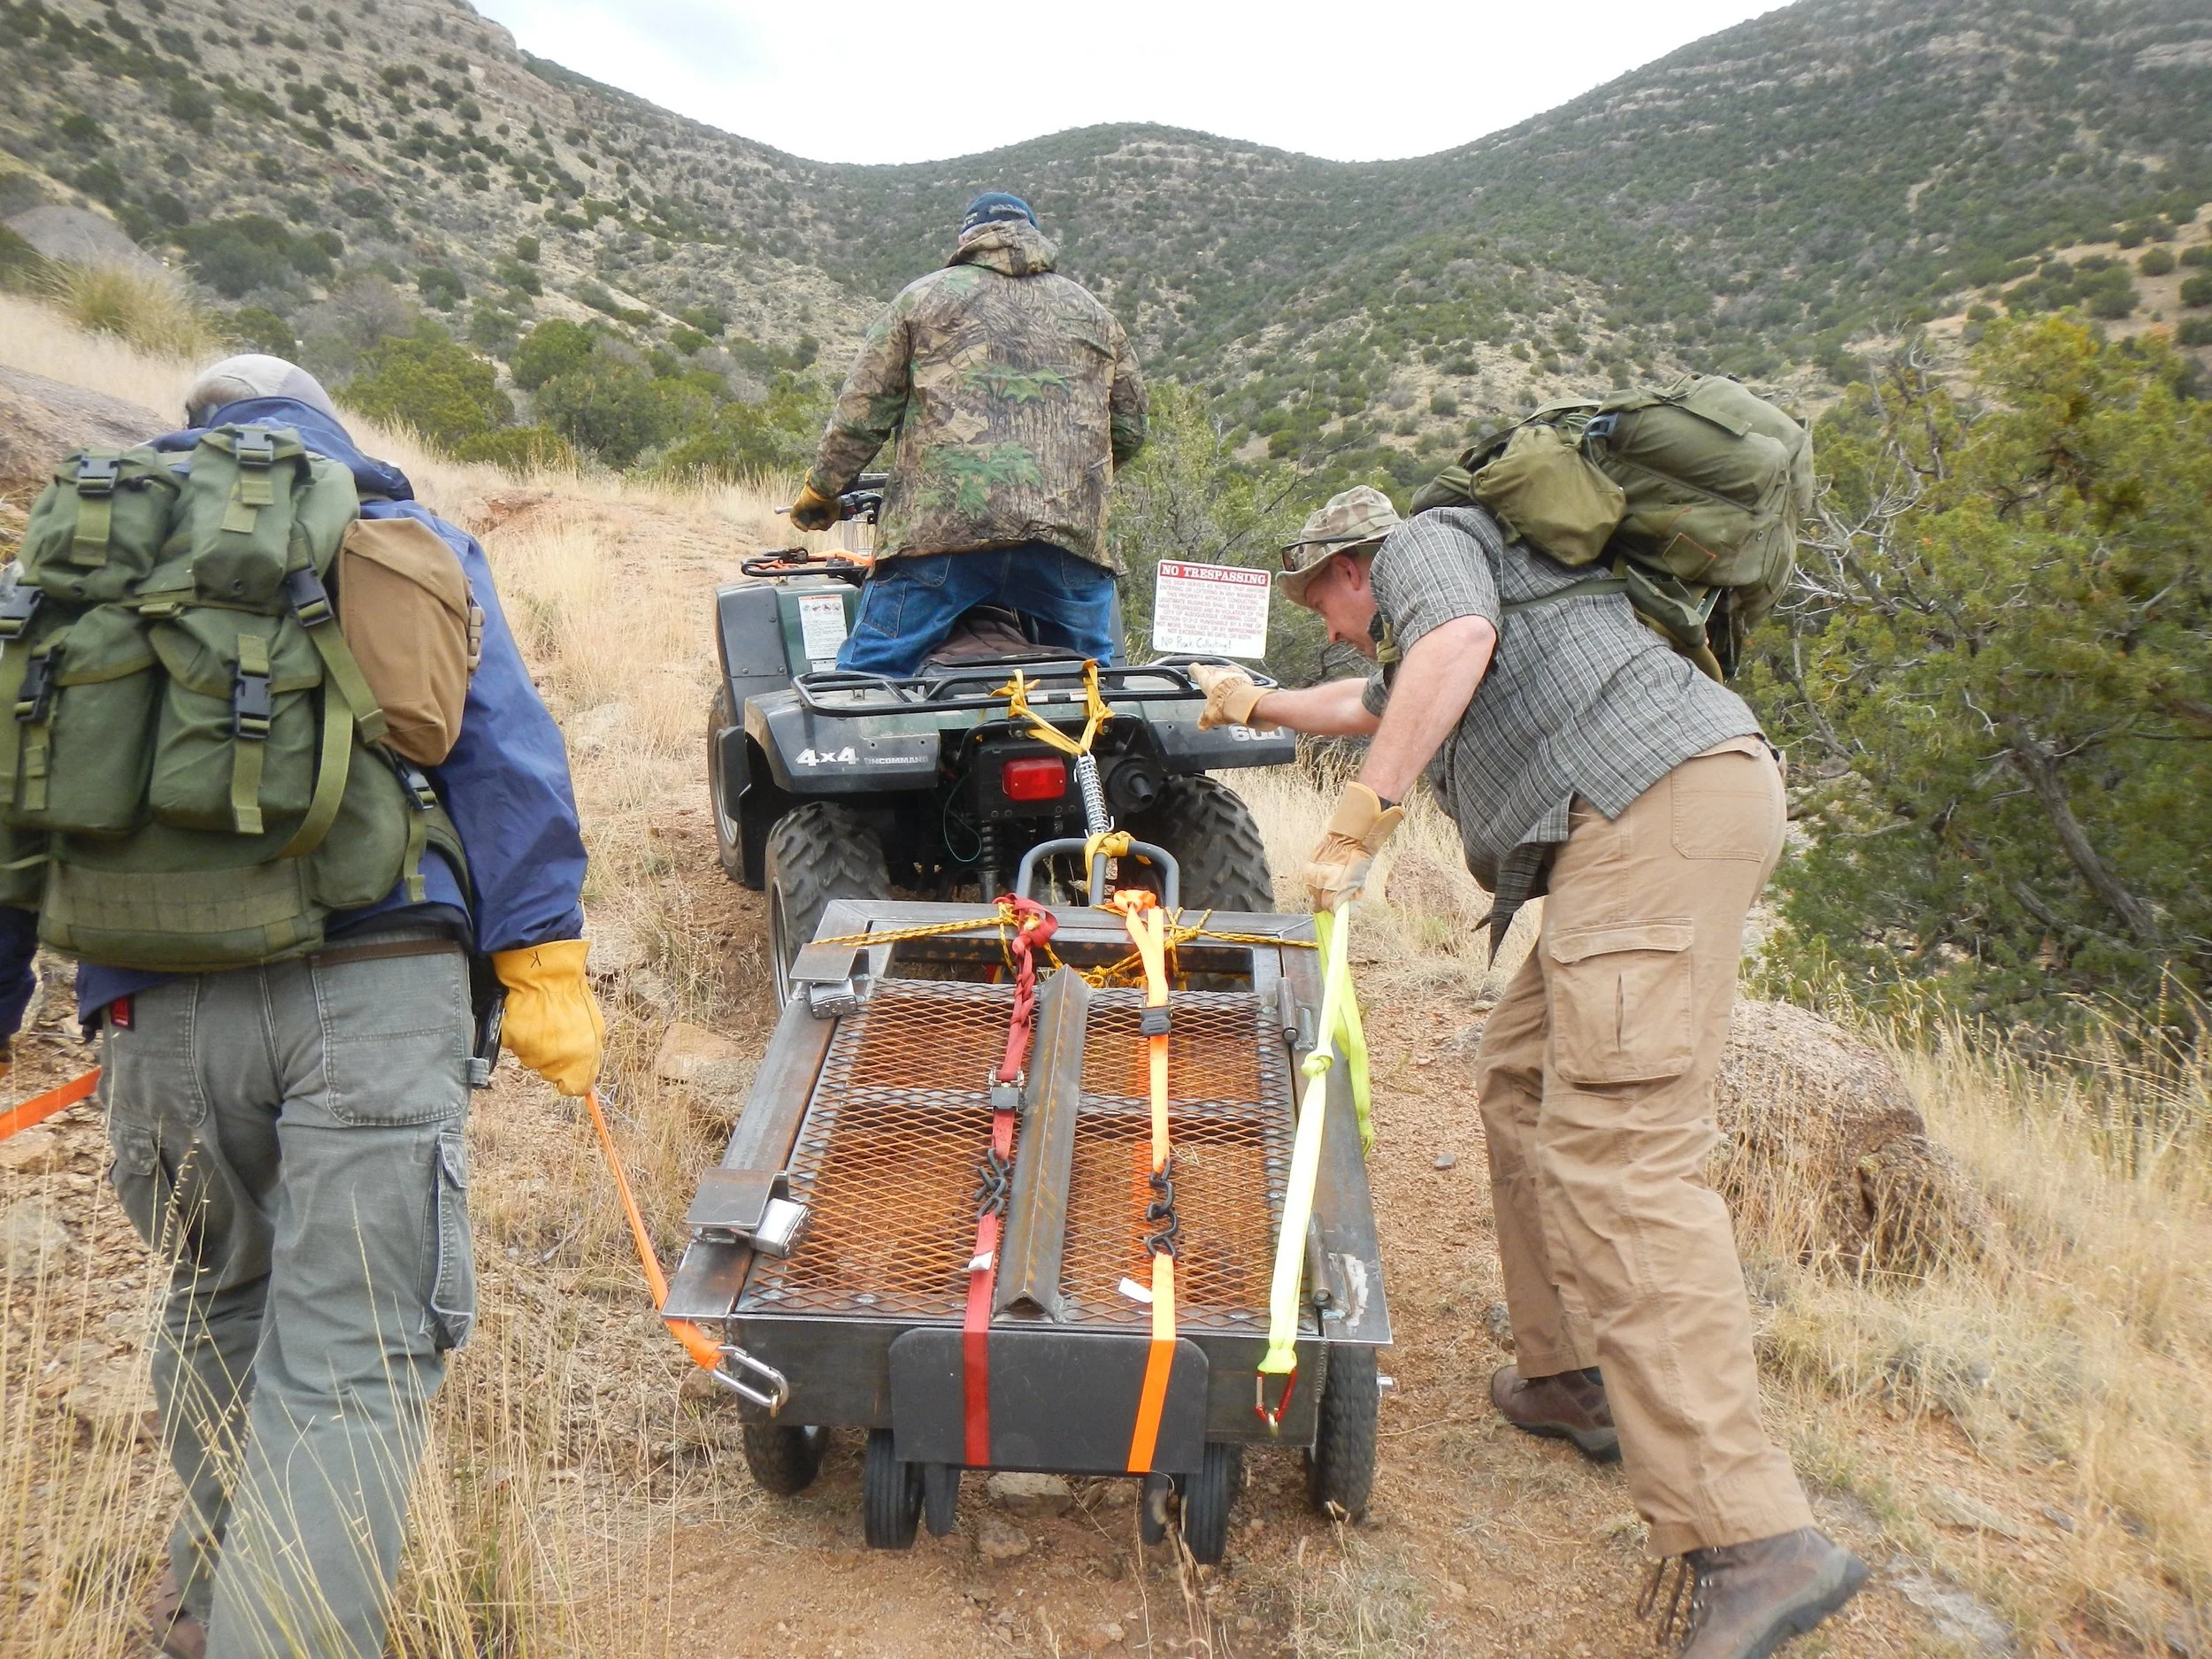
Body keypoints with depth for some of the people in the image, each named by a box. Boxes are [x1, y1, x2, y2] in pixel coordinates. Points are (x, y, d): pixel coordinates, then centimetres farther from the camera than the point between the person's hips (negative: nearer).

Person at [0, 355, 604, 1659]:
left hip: (156, 1007, 4)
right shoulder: (404, 535, 14)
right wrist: (545, 969, -1)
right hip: (375, 991, -3)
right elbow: (506, 757, 2)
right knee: (349, 1366, -2)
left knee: (217, 1304, 25)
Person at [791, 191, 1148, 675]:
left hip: (940, 529, -2)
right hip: (1071, 535, 3)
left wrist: (821, 493, 21)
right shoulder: (1092, 313, 24)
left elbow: (861, 413, 9)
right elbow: (1129, 429, 25)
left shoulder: (925, 296, 15)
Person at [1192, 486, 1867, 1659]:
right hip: (1655, 823, 11)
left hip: (1658, 801, -11)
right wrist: (1256, 705, 70)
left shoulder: (1425, 544, 8)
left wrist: (1362, 816, -18)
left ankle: (1746, 1541, -23)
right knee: (1523, 1083, 19)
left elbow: (1457, 640, -16)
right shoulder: (1421, 636, 37)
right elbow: (1370, 705, 57)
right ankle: (1571, 1379, 24)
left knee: (1614, 1147, -19)